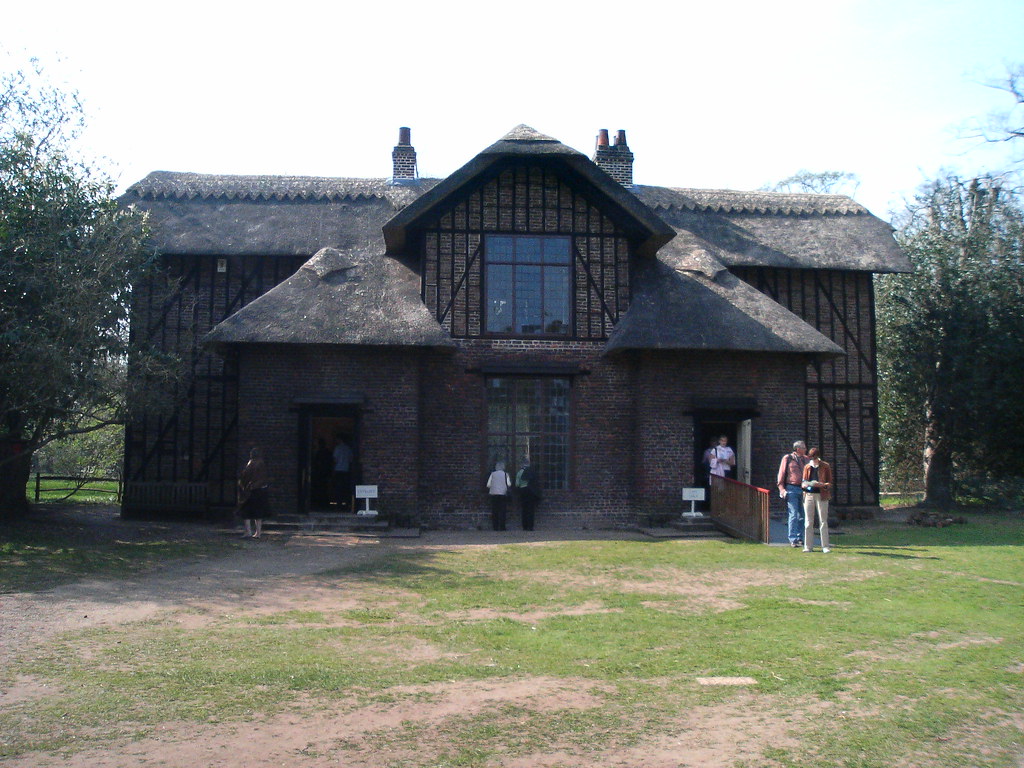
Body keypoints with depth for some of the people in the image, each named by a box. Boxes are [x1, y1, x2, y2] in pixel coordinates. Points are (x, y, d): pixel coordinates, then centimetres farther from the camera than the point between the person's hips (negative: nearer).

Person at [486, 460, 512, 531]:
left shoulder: (492, 474, 5)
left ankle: (495, 527, 4)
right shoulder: (505, 474, 2)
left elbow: (488, 485, 2)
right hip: (502, 494, -1)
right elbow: (509, 484, -7)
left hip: (493, 494, 2)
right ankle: (502, 527, -6)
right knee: (502, 511, 0)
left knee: (494, 511, 6)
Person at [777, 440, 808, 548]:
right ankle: (793, 540, -6)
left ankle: (799, 538, 15)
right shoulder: (787, 458, 1)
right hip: (792, 489, -5)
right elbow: (781, 473, 1)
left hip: (803, 489, 5)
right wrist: (781, 488, -7)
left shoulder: (805, 459, 14)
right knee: (794, 515, -8)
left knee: (802, 515, 6)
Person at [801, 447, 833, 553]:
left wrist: (822, 484, -20)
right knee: (808, 521, 4)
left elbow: (830, 483, 1)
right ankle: (808, 546, 9)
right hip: (809, 495, 3)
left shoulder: (825, 467, 2)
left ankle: (825, 546, 4)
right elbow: (803, 482, 13)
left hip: (821, 495, -3)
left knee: (823, 521, -1)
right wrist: (804, 484, -10)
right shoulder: (807, 467, 10)